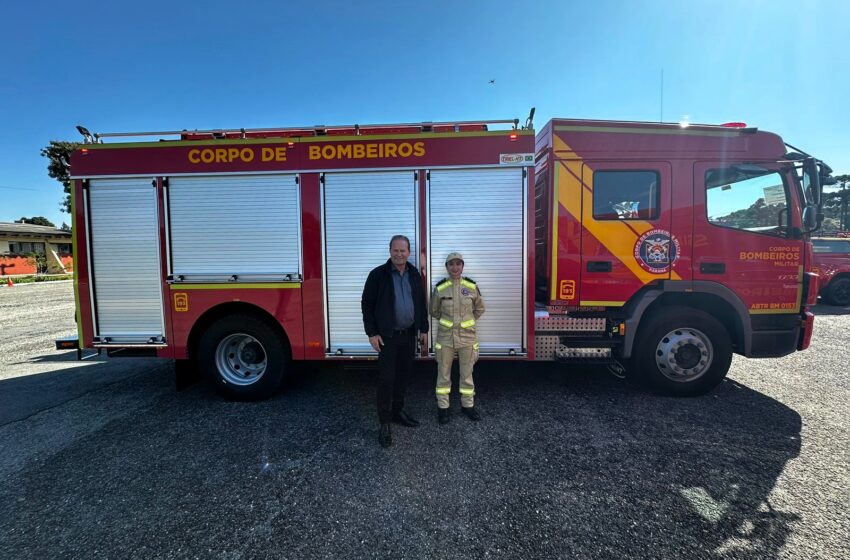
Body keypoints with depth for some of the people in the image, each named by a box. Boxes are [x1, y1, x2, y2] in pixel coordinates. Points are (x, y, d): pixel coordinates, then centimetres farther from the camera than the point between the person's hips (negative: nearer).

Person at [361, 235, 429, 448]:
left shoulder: (414, 274, 6)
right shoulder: (378, 275, -8)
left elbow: (421, 303, 13)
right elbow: (367, 304, -6)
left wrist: (423, 329, 10)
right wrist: (372, 333, -11)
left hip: (409, 335, 5)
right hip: (387, 336, -4)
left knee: (403, 376, 14)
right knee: (386, 379, -1)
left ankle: (398, 410, 31)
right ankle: (385, 423, 9)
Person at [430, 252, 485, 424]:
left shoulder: (472, 286, -3)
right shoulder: (440, 288, -5)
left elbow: (479, 309, 12)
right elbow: (434, 311, 9)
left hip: (467, 336, 1)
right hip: (445, 336, 0)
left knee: (467, 373, 11)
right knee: (443, 373, 8)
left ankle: (468, 405, 27)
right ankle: (443, 406, 22)